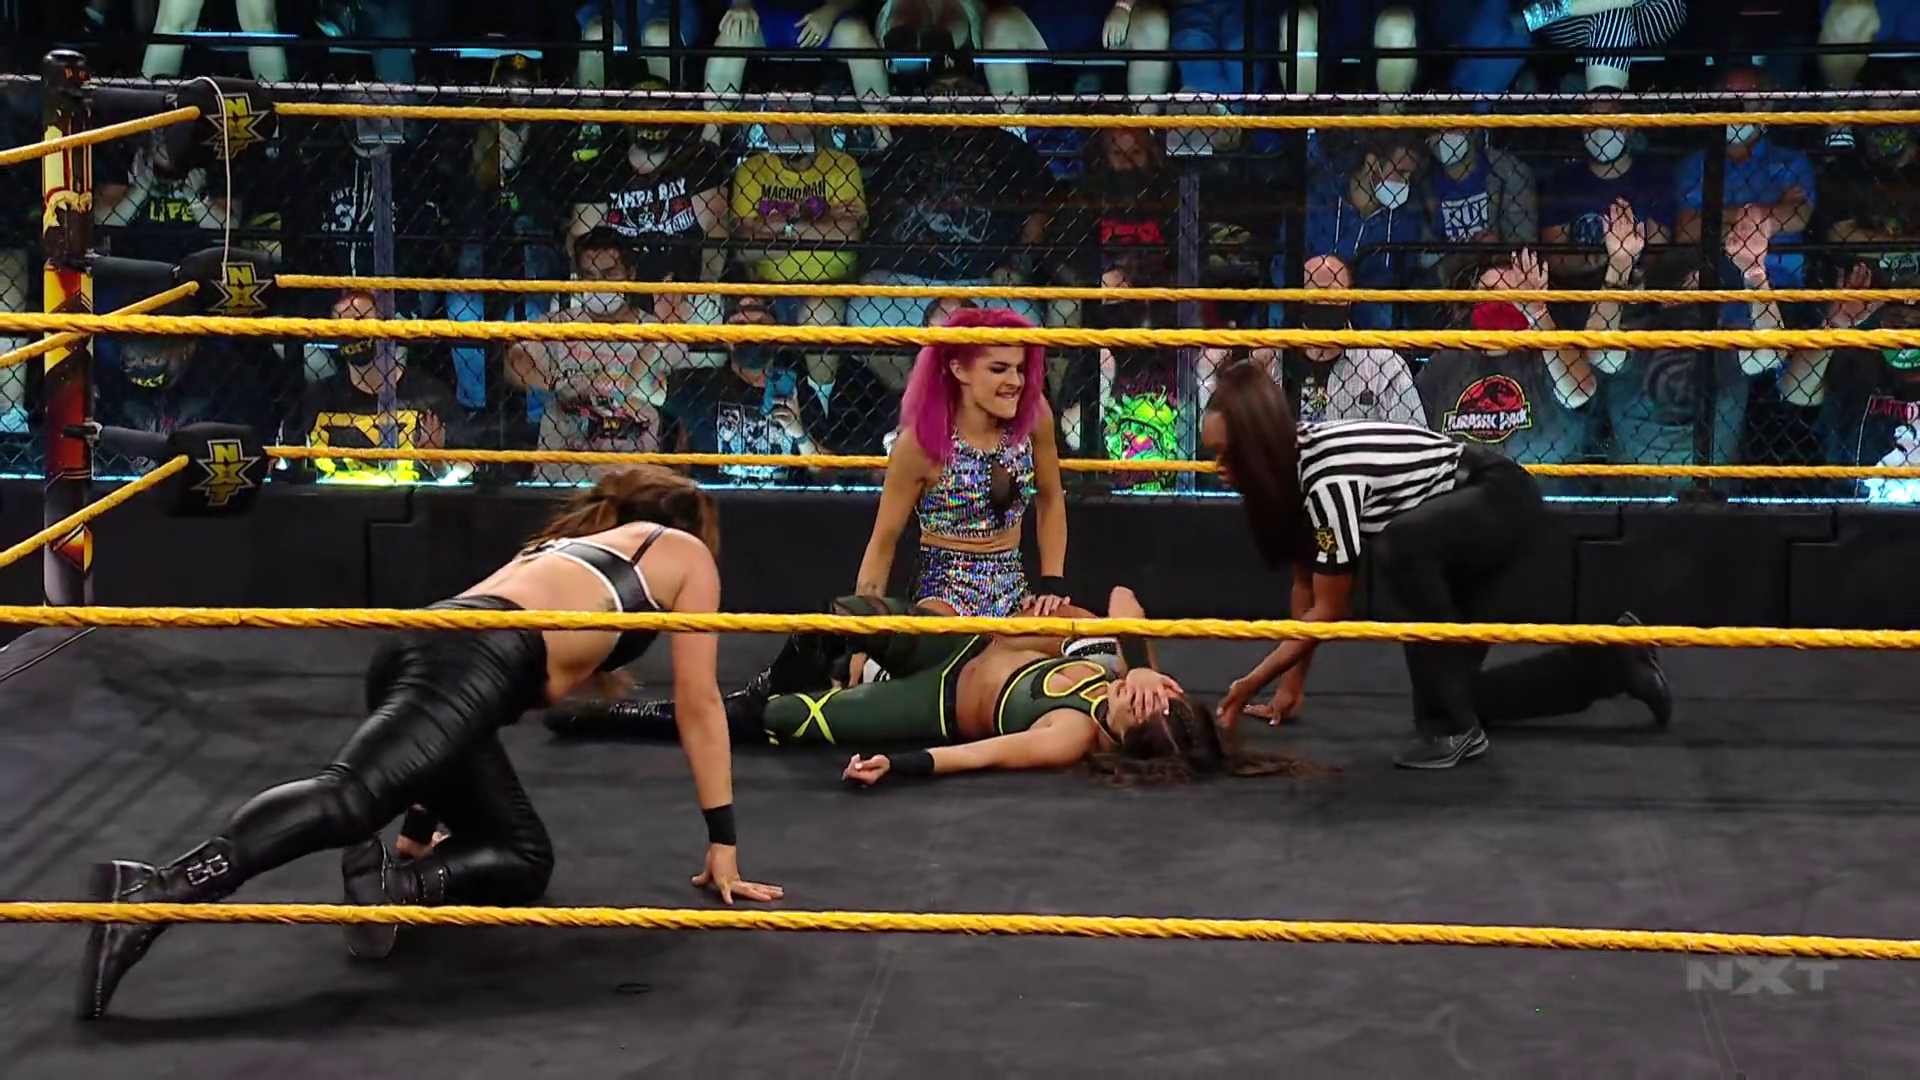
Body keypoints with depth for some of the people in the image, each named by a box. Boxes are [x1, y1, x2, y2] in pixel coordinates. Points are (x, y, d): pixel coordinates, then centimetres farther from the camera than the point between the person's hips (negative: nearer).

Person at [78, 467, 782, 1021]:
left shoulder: (579, 539, 42)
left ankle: (394, 882, -16)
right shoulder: (686, 553, 25)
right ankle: (151, 894, -42)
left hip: (422, 649, 8)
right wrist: (722, 841, 28)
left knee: (523, 861, 9)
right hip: (470, 659, -8)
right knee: (348, 797, -26)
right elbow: (698, 705, 22)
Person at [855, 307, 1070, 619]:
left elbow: (1051, 500, 13)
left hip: (1013, 590, 5)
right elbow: (883, 541, -6)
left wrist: (1053, 582, 5)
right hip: (944, 591, -5)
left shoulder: (1033, 419, -4)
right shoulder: (920, 443, -13)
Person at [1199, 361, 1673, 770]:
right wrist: (1293, 679, 2)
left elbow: (1329, 610, -23)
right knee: (1448, 685, 6)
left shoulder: (1328, 475, -31)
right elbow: (1305, 586, 5)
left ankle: (1453, 727, -26)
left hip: (1503, 501, -10)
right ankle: (1610, 662, 22)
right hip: (1461, 516, 10)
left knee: (1400, 545, -39)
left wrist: (1252, 683, -18)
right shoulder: (1295, 463, -5)